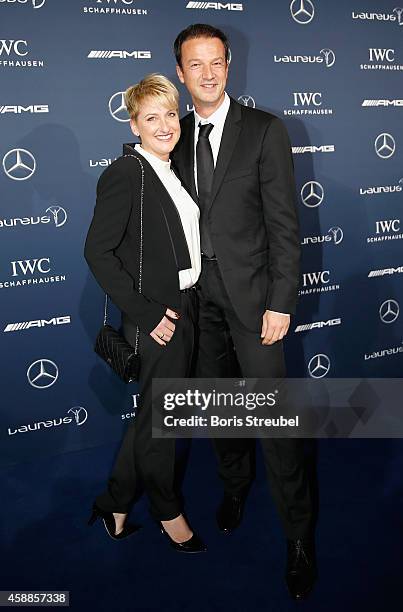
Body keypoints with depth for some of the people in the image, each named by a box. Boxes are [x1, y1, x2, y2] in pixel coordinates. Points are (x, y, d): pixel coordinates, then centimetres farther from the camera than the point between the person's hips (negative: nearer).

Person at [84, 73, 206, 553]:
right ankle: (168, 512, 33)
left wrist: (189, 305, 8)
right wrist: (146, 314, -20)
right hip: (157, 318, -9)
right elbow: (98, 252, -20)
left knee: (153, 416, 17)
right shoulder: (124, 174, -14)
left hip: (184, 309, 9)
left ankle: (114, 505, 35)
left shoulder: (170, 172, 12)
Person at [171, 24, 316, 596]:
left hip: (250, 291, -4)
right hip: (198, 292, 5)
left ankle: (299, 535, 15)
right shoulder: (178, 137, 8)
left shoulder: (265, 130, -5)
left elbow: (285, 223, -9)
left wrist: (281, 303, -13)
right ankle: (234, 485, 43)